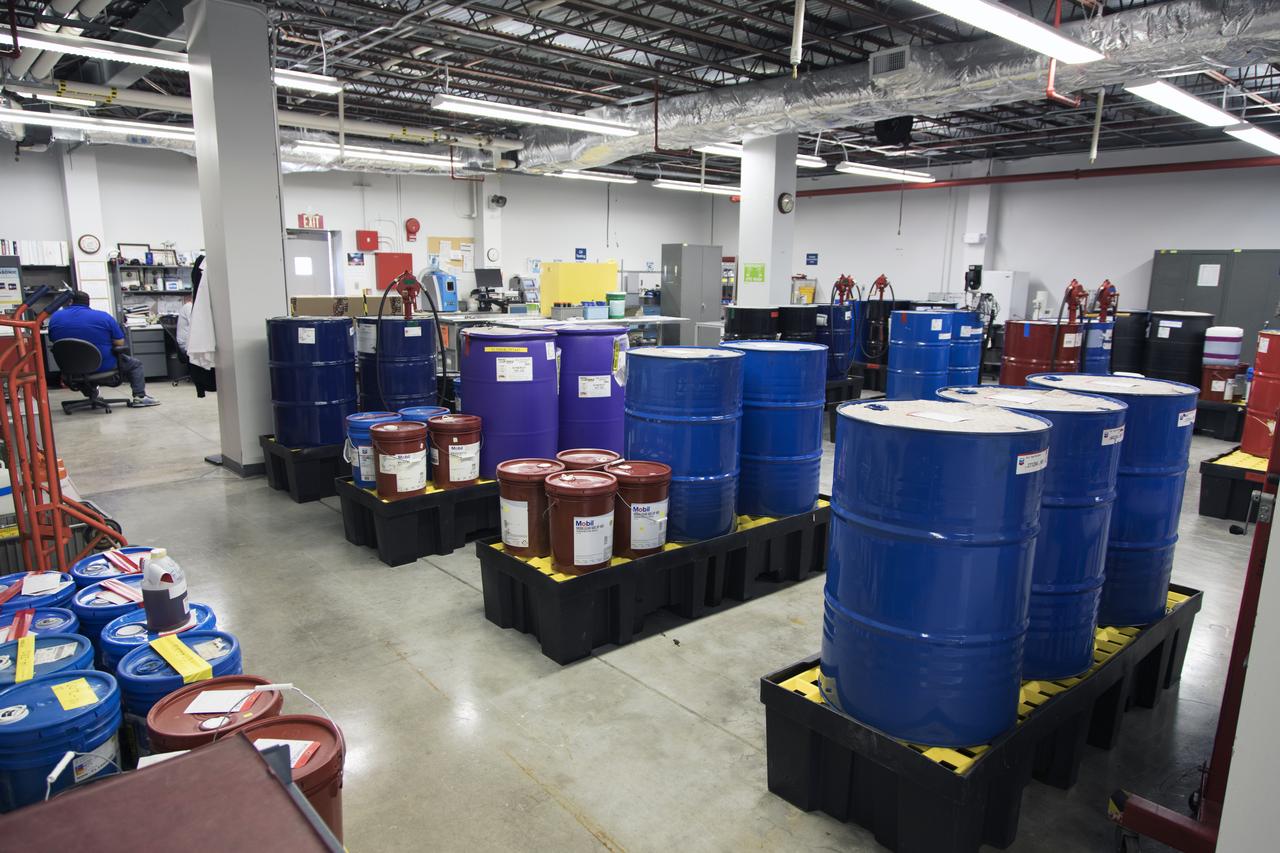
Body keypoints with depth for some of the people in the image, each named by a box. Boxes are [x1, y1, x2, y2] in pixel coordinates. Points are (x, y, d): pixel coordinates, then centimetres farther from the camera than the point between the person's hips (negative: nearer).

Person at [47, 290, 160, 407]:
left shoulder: (55, 317, -2)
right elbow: (120, 343, -8)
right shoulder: (103, 316, -12)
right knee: (135, 364, 19)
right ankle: (139, 397, 8)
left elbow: (53, 342, 12)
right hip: (102, 366, -4)